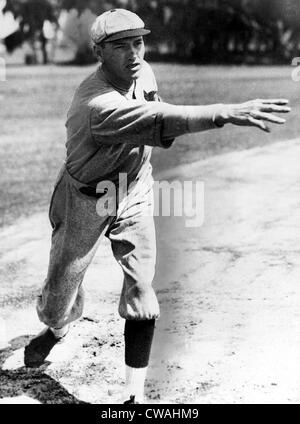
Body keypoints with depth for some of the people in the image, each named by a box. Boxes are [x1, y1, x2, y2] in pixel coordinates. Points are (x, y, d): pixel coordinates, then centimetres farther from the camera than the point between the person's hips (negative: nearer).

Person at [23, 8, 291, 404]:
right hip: (86, 200, -5)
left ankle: (134, 395, 2)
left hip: (135, 196, 5)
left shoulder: (144, 73, -8)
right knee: (60, 294, 8)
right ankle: (55, 329, 47)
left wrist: (169, 127, -8)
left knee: (142, 290, -6)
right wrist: (228, 112, -61)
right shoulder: (96, 103, -34)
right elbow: (159, 122, -52)